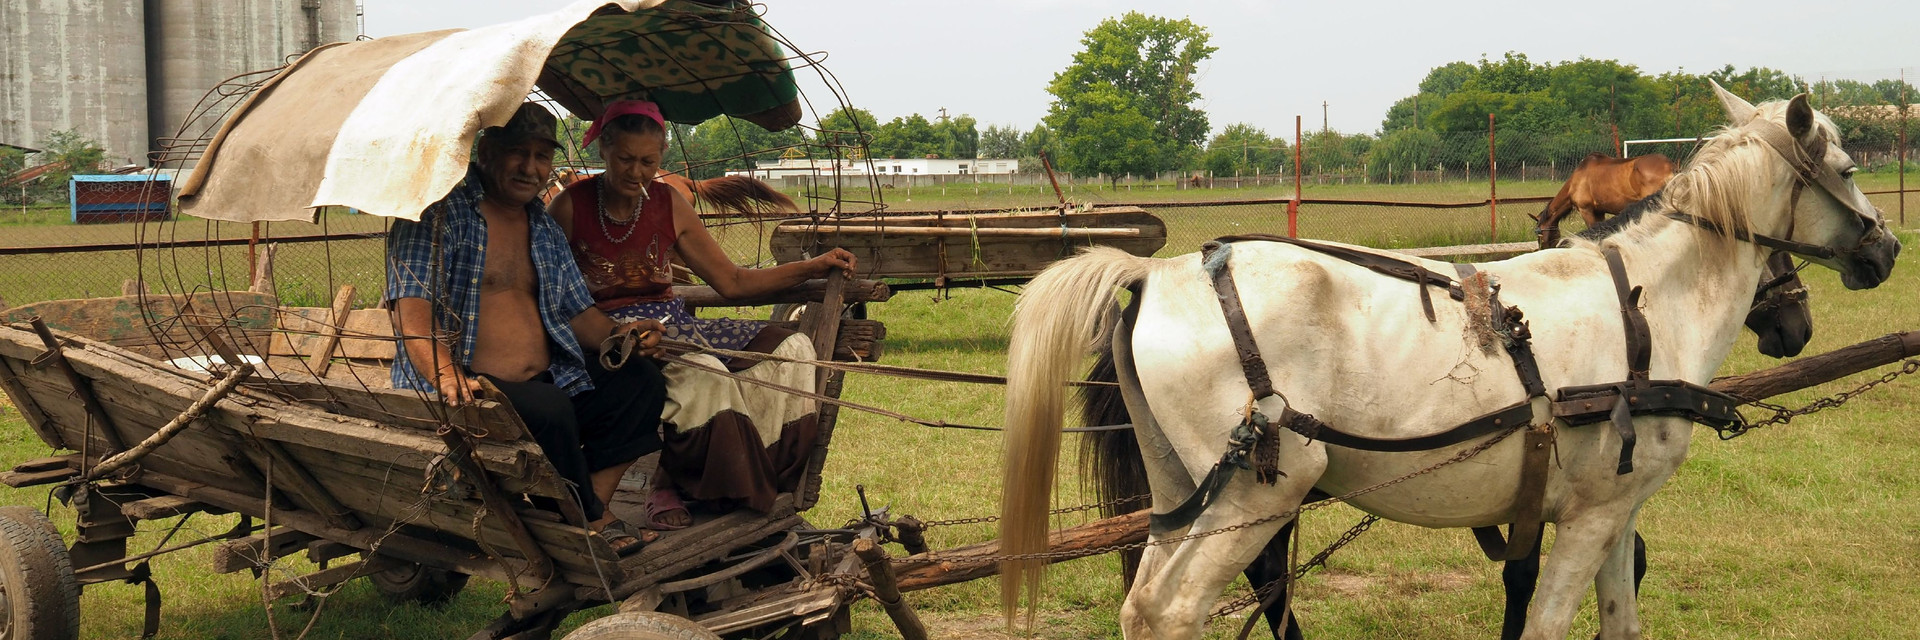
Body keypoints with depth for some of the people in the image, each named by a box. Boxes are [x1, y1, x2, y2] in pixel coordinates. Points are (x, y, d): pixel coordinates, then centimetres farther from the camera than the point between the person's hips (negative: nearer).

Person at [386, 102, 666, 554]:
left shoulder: (544, 228, 19)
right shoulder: (439, 212, -5)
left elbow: (576, 311, 23)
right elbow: (411, 305, -18)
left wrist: (617, 335, 0)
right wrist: (445, 373, -35)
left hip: (548, 381, 8)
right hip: (467, 393, -8)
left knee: (639, 380, -11)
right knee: (548, 410, -35)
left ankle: (592, 508, -17)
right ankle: (587, 520, -12)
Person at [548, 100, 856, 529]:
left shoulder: (669, 205, 10)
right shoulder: (571, 207, -2)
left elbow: (732, 281, 14)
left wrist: (815, 267, 6)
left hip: (670, 323, 6)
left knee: (790, 349, -15)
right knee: (703, 375, -36)